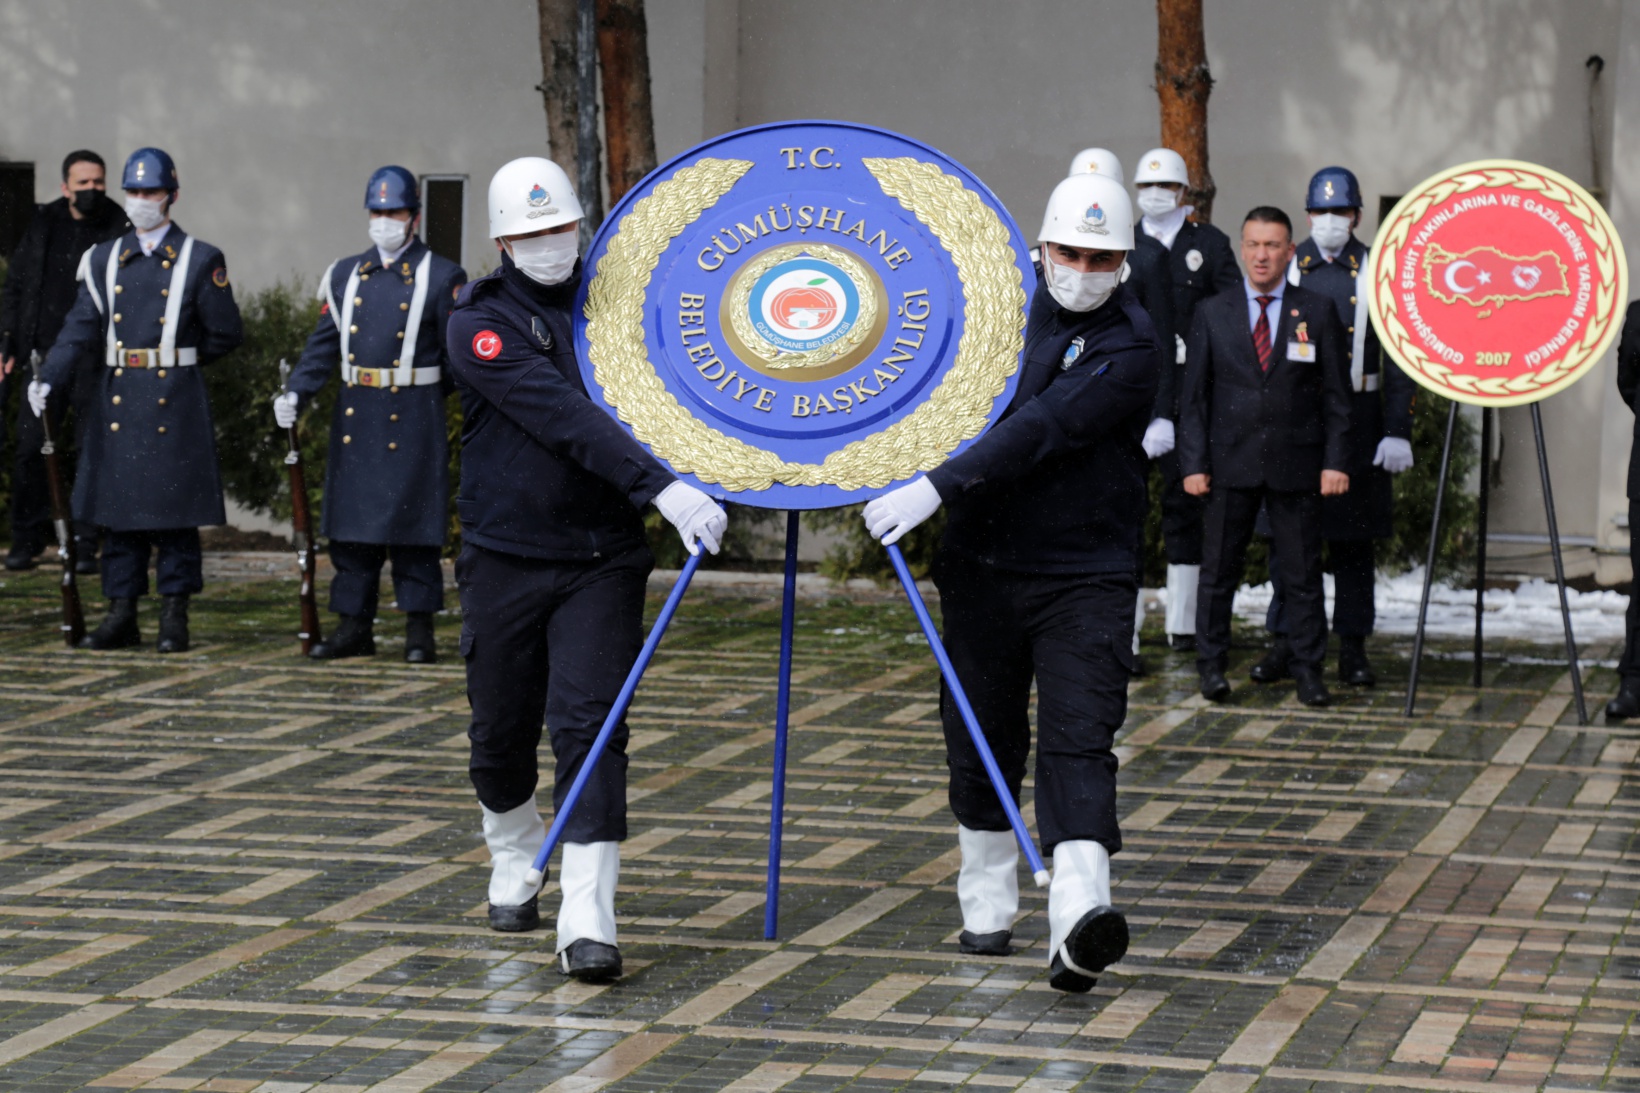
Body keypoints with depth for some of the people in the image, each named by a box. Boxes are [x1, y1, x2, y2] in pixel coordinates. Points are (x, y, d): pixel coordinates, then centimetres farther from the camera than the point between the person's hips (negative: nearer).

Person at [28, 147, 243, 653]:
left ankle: (175, 617, 6)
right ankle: (122, 615, 11)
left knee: (176, 512, -1)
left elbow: (226, 333, 2)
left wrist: (177, 360, 10)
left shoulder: (201, 260, -1)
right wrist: (48, 379, -12)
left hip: (176, 402, -3)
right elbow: (81, 327, 1)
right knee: (120, 508, 5)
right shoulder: (104, 259, 8)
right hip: (118, 399, 3)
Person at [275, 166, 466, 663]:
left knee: (413, 528, -1)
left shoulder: (442, 277, -2)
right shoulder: (347, 274, 11)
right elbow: (325, 343, 8)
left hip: (413, 421, -4)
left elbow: (459, 356, 0)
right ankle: (354, 627, 14)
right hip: (355, 418, 4)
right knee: (351, 528, 7)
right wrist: (296, 393, -4)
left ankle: (419, 631, 6)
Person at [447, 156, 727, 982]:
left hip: (601, 558, 1)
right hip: (505, 559, -1)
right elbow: (566, 417, -23)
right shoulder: (482, 323, -9)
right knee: (502, 731, 11)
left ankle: (587, 922, -17)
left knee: (590, 728, -11)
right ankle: (514, 863, 40)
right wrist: (662, 489, -34)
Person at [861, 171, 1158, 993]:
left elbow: (1041, 430, -23)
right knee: (981, 739, 12)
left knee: (1078, 740, -15)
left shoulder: (1129, 345, -11)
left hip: (1085, 577, -5)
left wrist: (936, 488, -31)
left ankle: (1079, 923, -27)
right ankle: (987, 903, 28)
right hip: (983, 564, 5)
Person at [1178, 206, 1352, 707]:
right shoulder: (1212, 313, 7)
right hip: (1230, 463, 0)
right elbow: (1194, 395, 6)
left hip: (1296, 465, 0)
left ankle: (1308, 670, 11)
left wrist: (1335, 460, -3)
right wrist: (1194, 463, -2)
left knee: (1303, 572, 3)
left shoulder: (1318, 312, 5)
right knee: (1219, 569, 4)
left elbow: (1336, 393, 5)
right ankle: (1212, 664, 15)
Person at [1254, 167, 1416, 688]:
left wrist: (1398, 431, -6)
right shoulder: (1284, 269, 6)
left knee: (1353, 541, 4)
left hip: (1357, 420, -1)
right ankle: (1284, 644, 10)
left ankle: (1353, 649, 11)